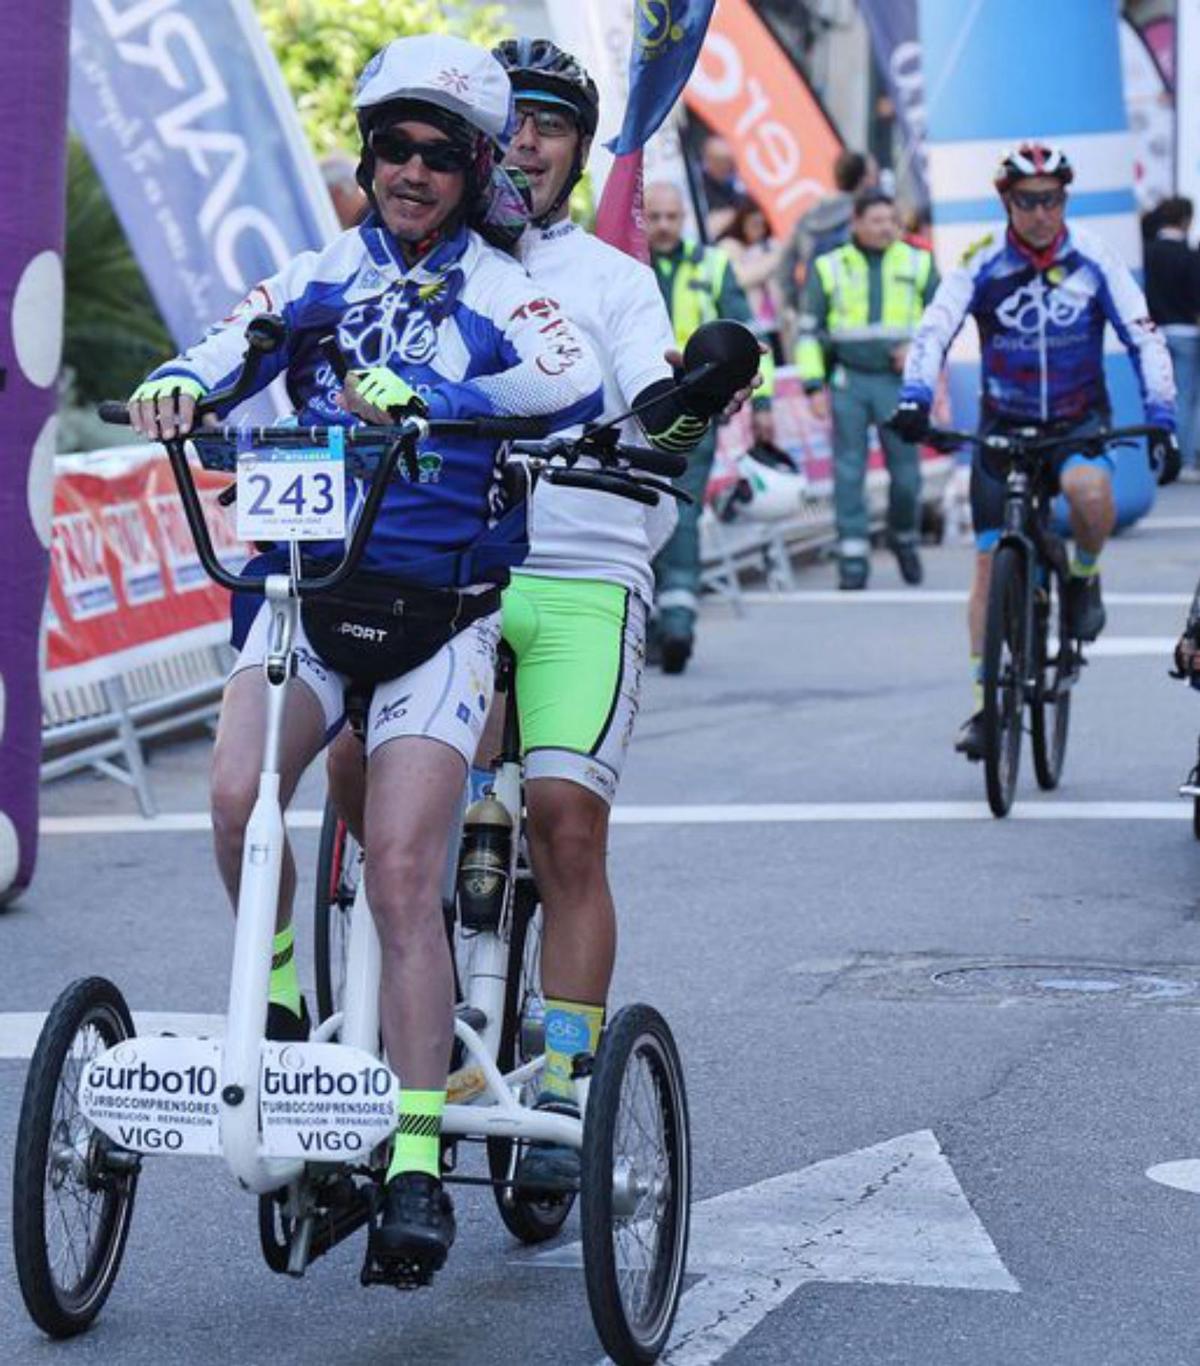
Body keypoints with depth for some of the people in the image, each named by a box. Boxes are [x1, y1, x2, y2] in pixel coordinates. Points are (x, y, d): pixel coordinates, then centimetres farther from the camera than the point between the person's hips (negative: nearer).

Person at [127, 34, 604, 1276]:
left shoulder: (496, 290, 1)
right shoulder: (322, 274, 9)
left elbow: (572, 384, -19)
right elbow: (238, 342, -9)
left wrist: (428, 399, -35)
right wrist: (181, 382, -33)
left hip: (434, 609, -2)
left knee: (398, 872, -13)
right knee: (237, 796, -25)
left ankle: (416, 1160, -7)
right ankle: (280, 996, 2)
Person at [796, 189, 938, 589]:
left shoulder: (918, 264, 8)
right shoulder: (829, 268, 7)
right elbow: (810, 330, 9)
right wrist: (814, 386, 1)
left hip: (899, 380, 0)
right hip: (848, 381, 0)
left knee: (906, 471, 1)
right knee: (849, 471, -3)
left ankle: (904, 538, 25)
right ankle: (853, 556, 1)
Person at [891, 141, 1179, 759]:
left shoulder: (1094, 259, -8)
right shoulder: (983, 262, -9)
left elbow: (1145, 339, -8)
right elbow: (934, 329, -19)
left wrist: (1161, 421, -19)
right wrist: (914, 398, -37)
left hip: (1079, 422, -1)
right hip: (1004, 425, 1)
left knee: (1088, 489, -35)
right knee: (991, 563, -5)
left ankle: (1084, 577, -2)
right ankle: (984, 702, 5)